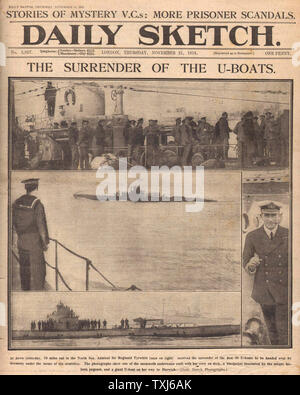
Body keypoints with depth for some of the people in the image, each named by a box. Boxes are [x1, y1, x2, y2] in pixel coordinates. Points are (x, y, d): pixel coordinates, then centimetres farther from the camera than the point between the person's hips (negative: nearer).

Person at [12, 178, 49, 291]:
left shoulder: (17, 203, 1)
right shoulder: (37, 204, -17)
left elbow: (14, 223, 9)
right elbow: (41, 225, -15)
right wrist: (45, 242, -6)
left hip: (21, 241, 6)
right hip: (34, 241, -6)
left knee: (24, 269, 17)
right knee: (37, 270, 3)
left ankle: (25, 289, 26)